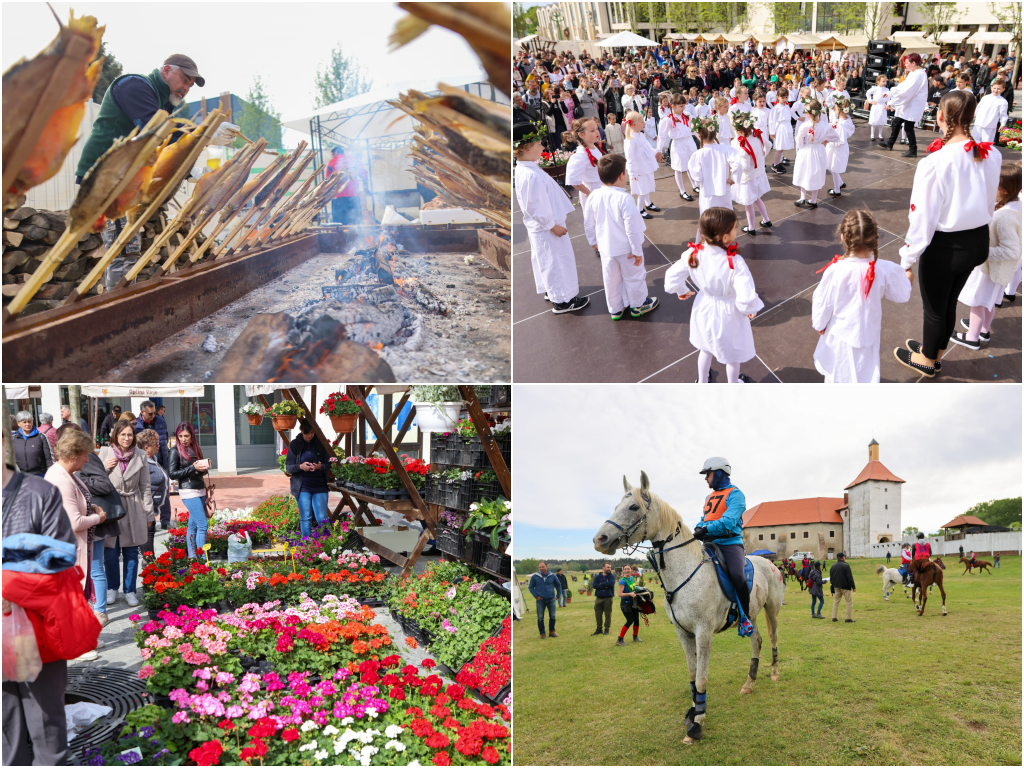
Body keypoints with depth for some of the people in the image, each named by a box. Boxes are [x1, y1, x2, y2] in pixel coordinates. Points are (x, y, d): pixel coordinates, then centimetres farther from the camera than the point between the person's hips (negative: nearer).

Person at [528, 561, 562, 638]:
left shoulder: (552, 576, -1)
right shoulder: (535, 577, -5)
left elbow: (558, 585, 15)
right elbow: (531, 587, 5)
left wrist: (558, 595, 9)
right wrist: (536, 596, -6)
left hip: (551, 599, 1)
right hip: (540, 600, -1)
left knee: (552, 616, 6)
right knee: (540, 618, 0)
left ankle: (552, 631, 22)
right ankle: (542, 633, 12)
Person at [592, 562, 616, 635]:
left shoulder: (612, 576, 2)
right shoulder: (597, 577, 7)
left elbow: (611, 583, -17)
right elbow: (594, 585, -8)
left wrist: (601, 584, -8)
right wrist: (605, 586, -13)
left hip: (608, 598, -2)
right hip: (599, 598, 2)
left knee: (607, 614, 2)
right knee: (598, 614, 5)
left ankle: (607, 629, 14)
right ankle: (599, 629, 17)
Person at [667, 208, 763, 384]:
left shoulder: (693, 254, -23)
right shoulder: (734, 262, -36)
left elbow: (672, 278, -13)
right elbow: (746, 297, -38)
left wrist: (682, 291, 9)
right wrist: (750, 309, -15)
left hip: (704, 309, 4)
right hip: (728, 315, -4)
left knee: (706, 348, 33)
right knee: (732, 354, 26)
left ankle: (702, 381, 55)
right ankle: (733, 386, 50)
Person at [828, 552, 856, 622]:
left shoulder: (833, 567, 8)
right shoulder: (846, 566, -12)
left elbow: (831, 578, 13)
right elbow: (850, 578, -14)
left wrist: (833, 586, 21)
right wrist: (853, 587, -9)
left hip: (836, 587, 6)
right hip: (845, 587, -6)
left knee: (836, 601, 12)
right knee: (849, 602, 1)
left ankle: (834, 617, 9)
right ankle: (848, 618, -2)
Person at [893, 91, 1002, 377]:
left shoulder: (935, 162, -26)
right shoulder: (991, 155, -8)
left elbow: (923, 217, -21)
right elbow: (990, 204, 6)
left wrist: (907, 261, -12)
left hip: (945, 246, -6)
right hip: (978, 241, 6)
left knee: (934, 308, 17)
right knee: (950, 302, 26)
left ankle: (927, 360, 39)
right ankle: (935, 350, 48)